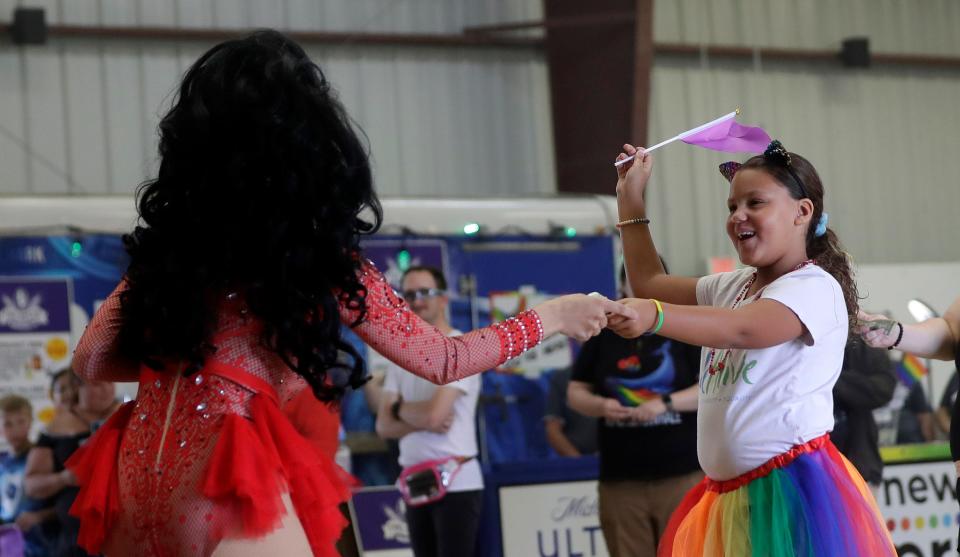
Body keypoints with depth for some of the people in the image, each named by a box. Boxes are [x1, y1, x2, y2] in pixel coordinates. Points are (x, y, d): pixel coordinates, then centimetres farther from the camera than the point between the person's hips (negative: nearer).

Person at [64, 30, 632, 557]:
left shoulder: (169, 235, 9)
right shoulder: (319, 255, -3)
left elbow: (93, 360, 12)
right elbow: (440, 361, 5)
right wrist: (552, 317, 18)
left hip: (137, 476, 6)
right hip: (221, 483, -6)